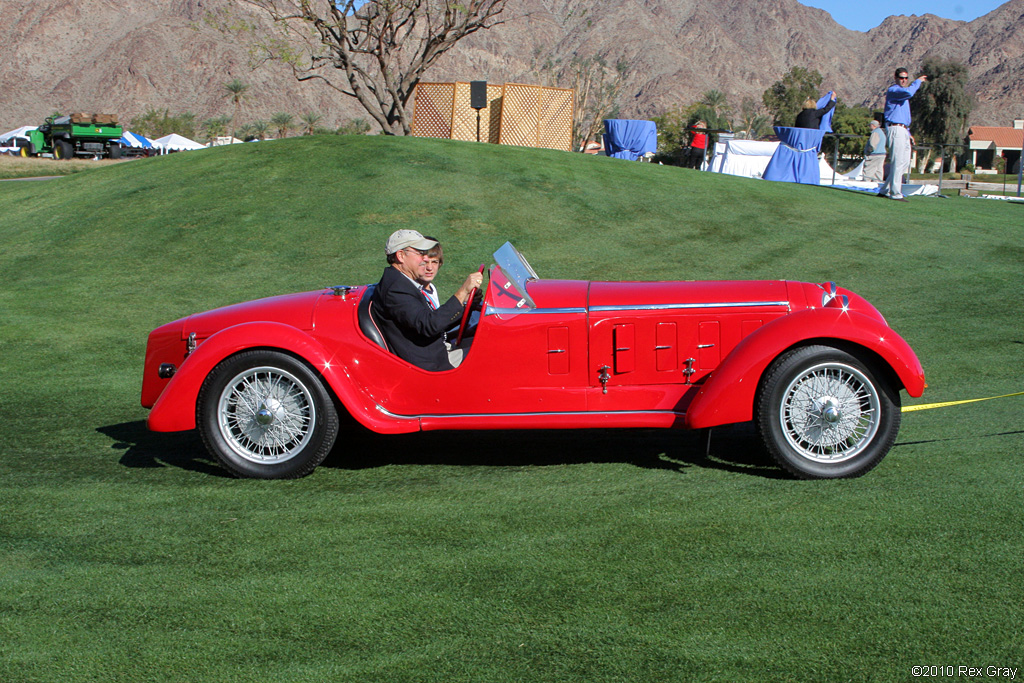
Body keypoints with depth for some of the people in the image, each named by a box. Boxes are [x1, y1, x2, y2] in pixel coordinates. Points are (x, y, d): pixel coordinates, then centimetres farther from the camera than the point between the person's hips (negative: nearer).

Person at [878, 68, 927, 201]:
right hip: (895, 129, -10)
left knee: (904, 163, 9)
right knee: (897, 163, -11)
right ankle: (895, 194, -8)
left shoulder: (902, 94, 26)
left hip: (903, 131, 10)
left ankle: (885, 190, 14)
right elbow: (909, 92, -27)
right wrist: (918, 81, -11)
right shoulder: (893, 90, -6)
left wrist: (908, 133, 24)